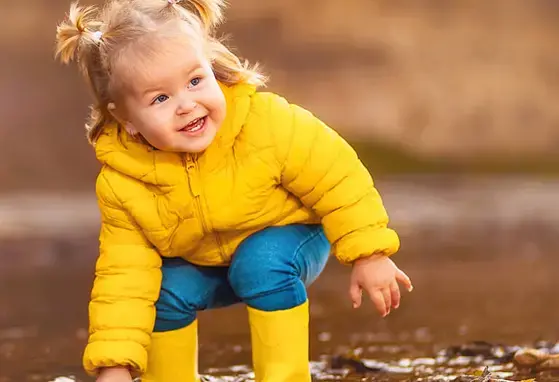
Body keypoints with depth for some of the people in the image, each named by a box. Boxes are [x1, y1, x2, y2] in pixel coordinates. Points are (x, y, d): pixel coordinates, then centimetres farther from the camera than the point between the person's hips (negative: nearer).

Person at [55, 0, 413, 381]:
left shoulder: (268, 124, -34)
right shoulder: (120, 182, -26)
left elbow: (337, 178, -22)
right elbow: (123, 274, -22)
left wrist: (369, 254, -20)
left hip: (286, 237, -3)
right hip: (198, 265, 3)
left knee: (261, 264, -32)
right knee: (166, 290, -21)